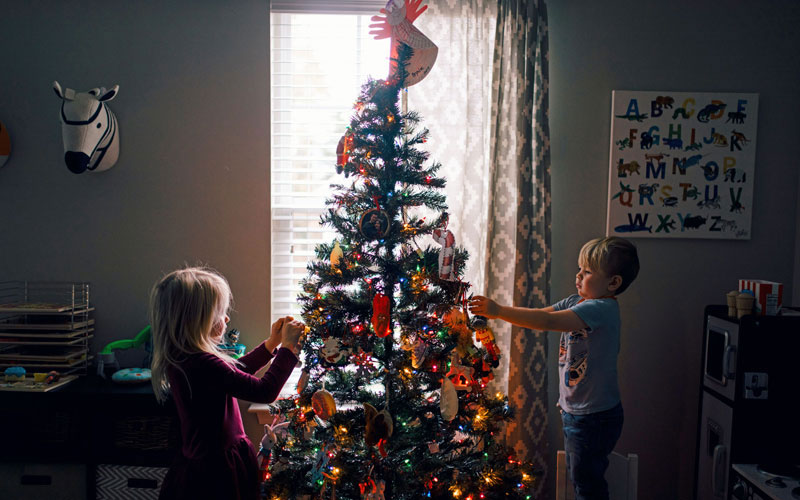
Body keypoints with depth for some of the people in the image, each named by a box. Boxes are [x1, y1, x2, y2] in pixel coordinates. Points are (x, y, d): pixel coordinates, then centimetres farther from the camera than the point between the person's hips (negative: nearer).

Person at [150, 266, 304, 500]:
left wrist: (271, 343, 12)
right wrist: (288, 347, -17)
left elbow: (234, 372, 15)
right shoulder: (204, 364, -29)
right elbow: (264, 391, -27)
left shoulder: (179, 359, 1)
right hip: (218, 472, -9)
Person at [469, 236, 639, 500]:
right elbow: (539, 315, -1)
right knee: (579, 476, 22)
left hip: (595, 417, -9)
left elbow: (548, 321, -34)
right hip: (574, 410, 9)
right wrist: (497, 310, -15)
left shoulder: (602, 308, -25)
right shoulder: (577, 302, 3)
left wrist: (499, 310, -36)